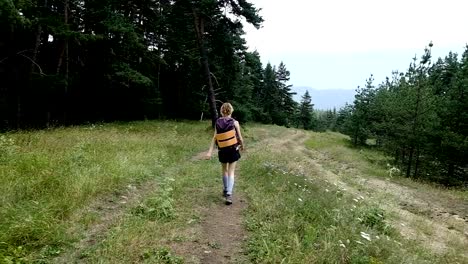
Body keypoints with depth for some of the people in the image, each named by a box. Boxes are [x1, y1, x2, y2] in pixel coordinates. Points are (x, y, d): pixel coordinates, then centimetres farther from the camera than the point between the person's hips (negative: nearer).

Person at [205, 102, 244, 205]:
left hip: (222, 150, 2)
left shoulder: (218, 122, -1)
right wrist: (242, 146, 16)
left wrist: (210, 151, -6)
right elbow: (240, 138, -4)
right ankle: (229, 194, -10)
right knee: (231, 172, 1)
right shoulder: (234, 122, -7)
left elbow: (214, 138, -6)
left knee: (224, 170, 21)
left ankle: (225, 191, 33)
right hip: (233, 149, -2)